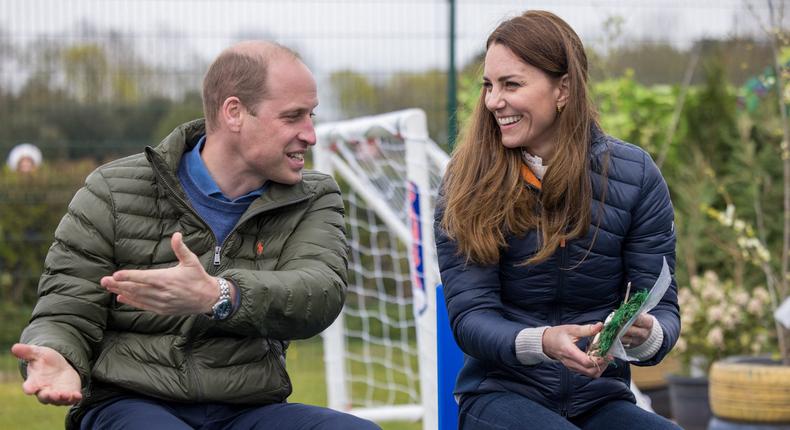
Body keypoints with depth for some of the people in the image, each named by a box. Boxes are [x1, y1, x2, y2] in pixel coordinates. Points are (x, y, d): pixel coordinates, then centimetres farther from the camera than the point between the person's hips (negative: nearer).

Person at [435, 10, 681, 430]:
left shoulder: (634, 174, 1)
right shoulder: (468, 179, -2)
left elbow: (662, 309, 1)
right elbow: (469, 315, -8)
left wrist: (645, 335, -24)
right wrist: (543, 343, -29)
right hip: (501, 393, -2)